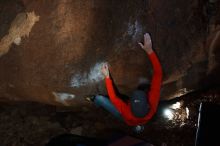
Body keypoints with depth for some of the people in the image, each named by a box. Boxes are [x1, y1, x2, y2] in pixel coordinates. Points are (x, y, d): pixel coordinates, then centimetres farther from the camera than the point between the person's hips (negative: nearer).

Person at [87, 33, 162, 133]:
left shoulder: (127, 112, -50)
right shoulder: (153, 102, -47)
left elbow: (113, 97, -32)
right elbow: (158, 72, -47)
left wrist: (107, 76, -29)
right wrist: (149, 50, -52)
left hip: (129, 121, -2)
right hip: (144, 120, 2)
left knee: (100, 98, 4)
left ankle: (94, 100, 36)